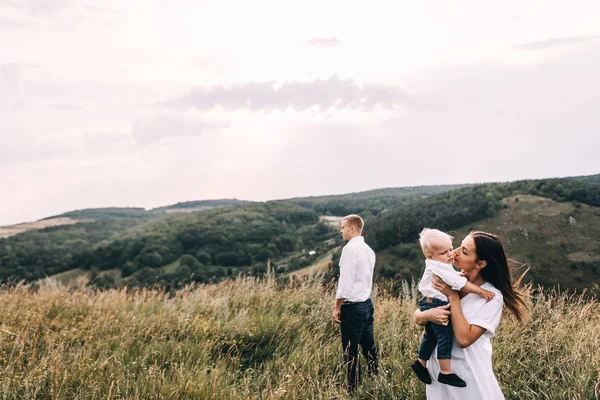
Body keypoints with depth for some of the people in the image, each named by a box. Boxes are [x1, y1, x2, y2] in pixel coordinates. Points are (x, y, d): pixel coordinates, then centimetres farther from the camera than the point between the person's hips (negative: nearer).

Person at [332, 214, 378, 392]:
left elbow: (345, 281, -19)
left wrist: (337, 306, -11)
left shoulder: (350, 248, -15)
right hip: (367, 304, 9)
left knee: (351, 351, 0)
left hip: (352, 307, -8)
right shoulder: (368, 250, 11)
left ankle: (353, 388, 6)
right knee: (369, 346, 15)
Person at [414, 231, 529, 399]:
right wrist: (426, 315, -23)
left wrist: (453, 296, -22)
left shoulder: (492, 296, -17)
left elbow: (464, 339, -24)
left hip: (469, 374, -4)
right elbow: (417, 316, -1)